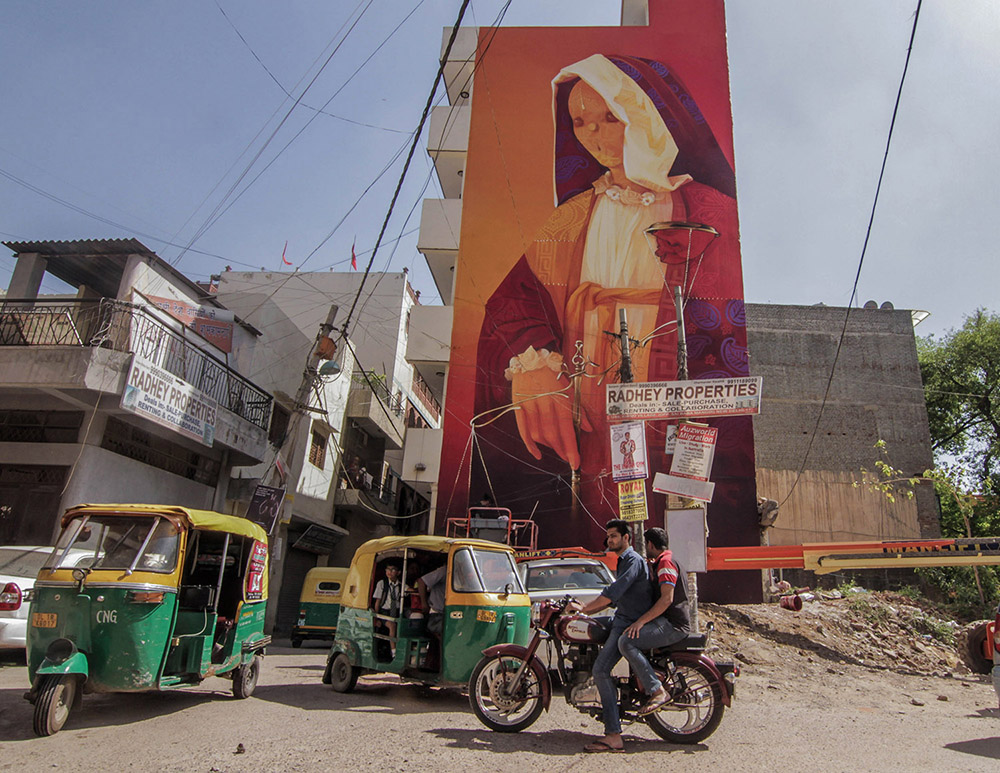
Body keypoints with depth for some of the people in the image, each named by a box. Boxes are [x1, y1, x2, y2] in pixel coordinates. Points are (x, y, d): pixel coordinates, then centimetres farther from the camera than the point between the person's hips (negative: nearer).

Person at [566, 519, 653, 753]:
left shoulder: (633, 560, -12)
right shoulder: (623, 561, 21)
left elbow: (614, 592, -23)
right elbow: (615, 597, 27)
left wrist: (583, 608, -19)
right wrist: (586, 609, 21)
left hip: (630, 624, -11)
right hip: (621, 620, 11)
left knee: (600, 670, -19)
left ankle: (613, 736, -19)